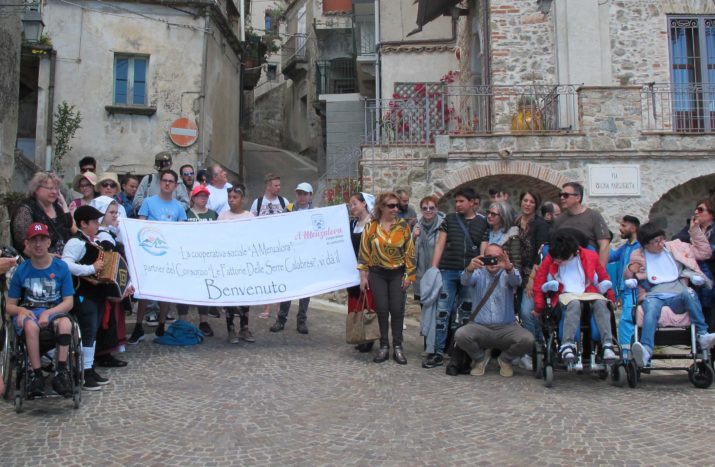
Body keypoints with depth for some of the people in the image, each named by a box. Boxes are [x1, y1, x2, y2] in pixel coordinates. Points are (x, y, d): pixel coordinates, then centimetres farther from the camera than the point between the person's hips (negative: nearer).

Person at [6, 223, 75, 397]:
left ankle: (62, 372, -31)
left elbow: (68, 302, -3)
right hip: (28, 313, 0)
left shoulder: (61, 267, -1)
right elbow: (9, 306, 5)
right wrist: (21, 310, -18)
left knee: (65, 323, -36)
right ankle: (36, 375, -29)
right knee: (31, 325, -37)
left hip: (55, 312, 0)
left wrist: (48, 312, -20)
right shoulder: (21, 270, 1)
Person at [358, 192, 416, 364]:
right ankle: (384, 346, 10)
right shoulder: (371, 226, -2)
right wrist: (363, 275, -2)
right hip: (377, 274, 0)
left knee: (397, 309, -2)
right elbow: (364, 251, 0)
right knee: (382, 309, 0)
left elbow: (409, 251, 1)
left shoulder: (403, 225, -1)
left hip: (397, 274, 0)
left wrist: (409, 275, -3)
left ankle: (397, 347, 8)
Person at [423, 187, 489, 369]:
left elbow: (484, 250, 6)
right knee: (442, 312, -4)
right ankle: (438, 352, 0)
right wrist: (433, 269, -1)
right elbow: (440, 245, 7)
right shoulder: (449, 219, 10)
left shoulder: (483, 223, 9)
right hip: (448, 272, 0)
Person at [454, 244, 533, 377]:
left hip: (506, 327, 0)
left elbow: (516, 281, -18)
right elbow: (465, 281, -16)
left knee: (527, 340, -27)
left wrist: (509, 268, -42)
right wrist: (469, 269, -41)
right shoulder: (478, 273, 6)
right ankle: (480, 358, 4)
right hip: (479, 327, 0)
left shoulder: (507, 273, 6)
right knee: (460, 335, -30)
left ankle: (505, 359, 7)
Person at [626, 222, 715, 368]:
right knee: (651, 308, -37)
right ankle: (646, 350, -55)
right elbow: (628, 278, 20)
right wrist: (631, 270, -3)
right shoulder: (639, 255, 17)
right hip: (653, 296, -1)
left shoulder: (675, 247, 20)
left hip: (677, 296, 1)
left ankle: (703, 336, -34)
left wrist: (695, 229, 15)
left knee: (688, 293, -35)